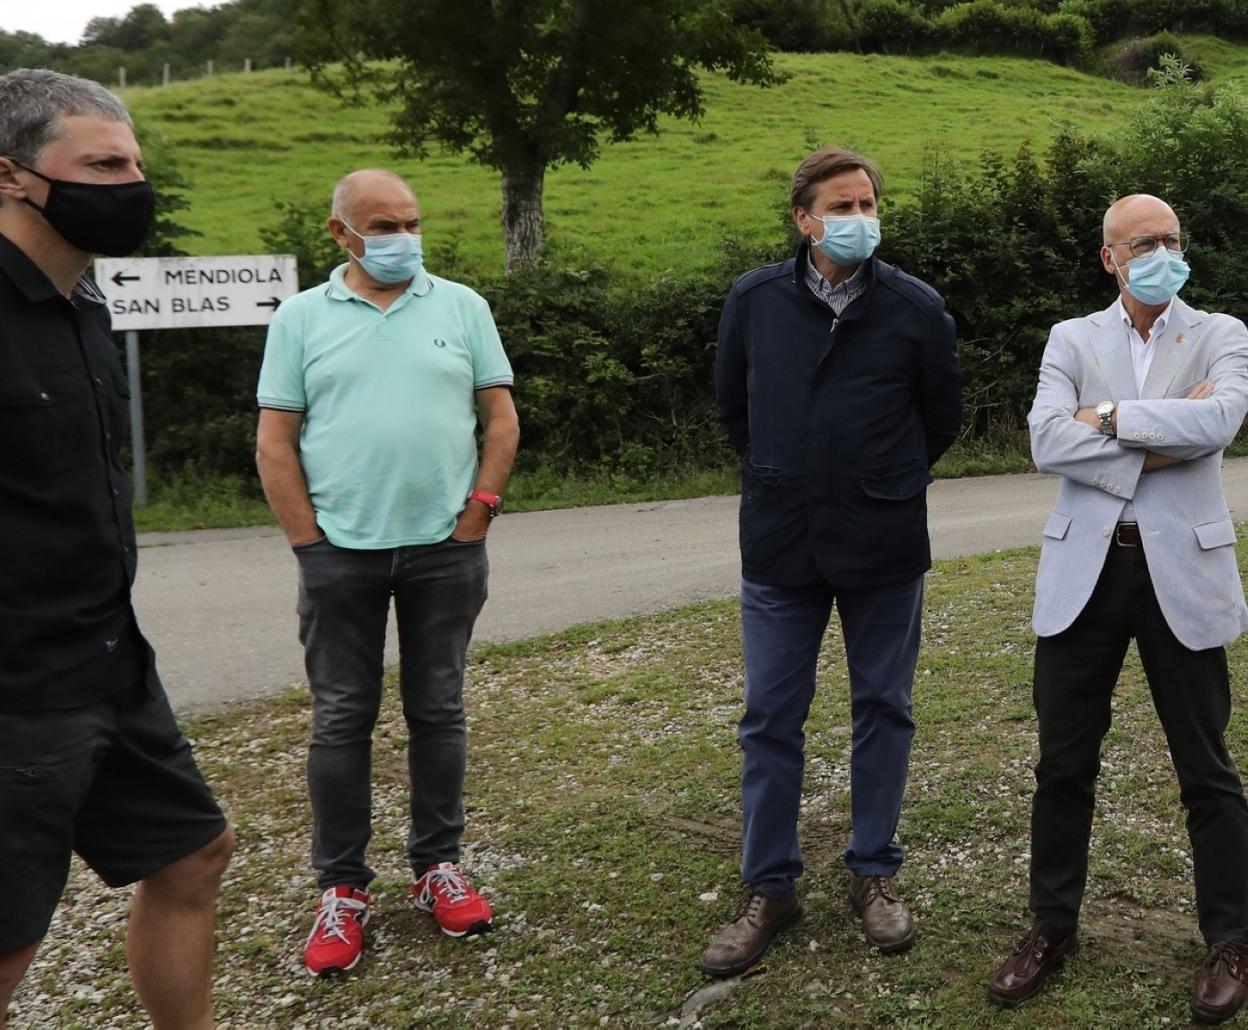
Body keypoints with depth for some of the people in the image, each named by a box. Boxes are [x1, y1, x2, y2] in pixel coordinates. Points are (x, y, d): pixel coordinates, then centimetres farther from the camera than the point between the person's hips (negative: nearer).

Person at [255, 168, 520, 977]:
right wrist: (309, 542, -5)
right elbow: (276, 442, 1)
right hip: (340, 554, 0)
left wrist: (477, 513, -3)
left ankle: (438, 866, 24)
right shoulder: (301, 318, 2)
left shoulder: (462, 307, 5)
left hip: (445, 551, 1)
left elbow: (501, 418, 4)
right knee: (341, 720, 6)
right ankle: (343, 888, 17)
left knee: (438, 711, 10)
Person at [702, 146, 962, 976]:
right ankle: (770, 887, 21)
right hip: (780, 544, 1)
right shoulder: (754, 300, -3)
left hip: (884, 550, 0)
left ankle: (874, 874, 28)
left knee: (883, 710, 11)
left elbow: (942, 417, 7)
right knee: (770, 718, 6)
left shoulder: (916, 307, -6)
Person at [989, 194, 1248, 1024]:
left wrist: (1110, 415, -12)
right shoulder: (1072, 339, 7)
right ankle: (1054, 927, 25)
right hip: (1085, 569, 1)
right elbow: (1047, 440, -10)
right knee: (1065, 763, 9)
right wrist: (1158, 446, -14)